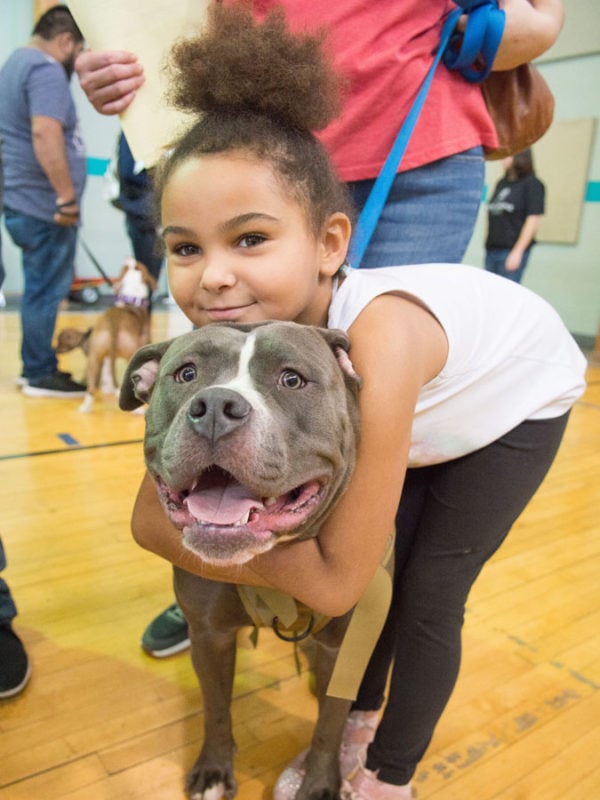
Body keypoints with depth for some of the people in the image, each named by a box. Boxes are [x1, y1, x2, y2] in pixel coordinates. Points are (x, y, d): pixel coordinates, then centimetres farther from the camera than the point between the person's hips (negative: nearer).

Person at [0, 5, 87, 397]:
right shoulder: (46, 69, -12)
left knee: (41, 288, 15)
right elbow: (45, 134, -26)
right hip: (45, 205, -10)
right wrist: (67, 197, -24)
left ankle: (39, 367, 23)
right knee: (46, 290, -4)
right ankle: (40, 375, 5)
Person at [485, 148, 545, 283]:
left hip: (512, 250, -7)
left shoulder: (532, 184, -4)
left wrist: (517, 251, -14)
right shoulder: (501, 183, 15)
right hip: (491, 250, 7)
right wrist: (488, 243, 14)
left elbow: (533, 220, -9)